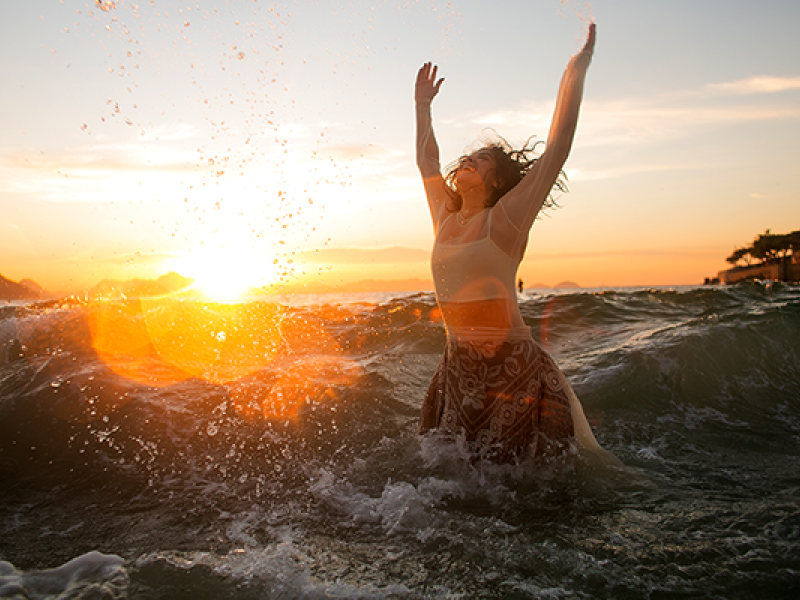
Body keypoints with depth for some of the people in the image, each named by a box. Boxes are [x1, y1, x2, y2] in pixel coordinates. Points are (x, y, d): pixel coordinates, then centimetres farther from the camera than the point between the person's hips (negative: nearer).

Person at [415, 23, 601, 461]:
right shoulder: (446, 220, 11)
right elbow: (426, 161, 26)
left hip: (510, 367, -5)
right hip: (458, 367, 6)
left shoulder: (506, 217, -4)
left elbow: (556, 149, -10)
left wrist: (575, 74, -7)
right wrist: (423, 107, 33)